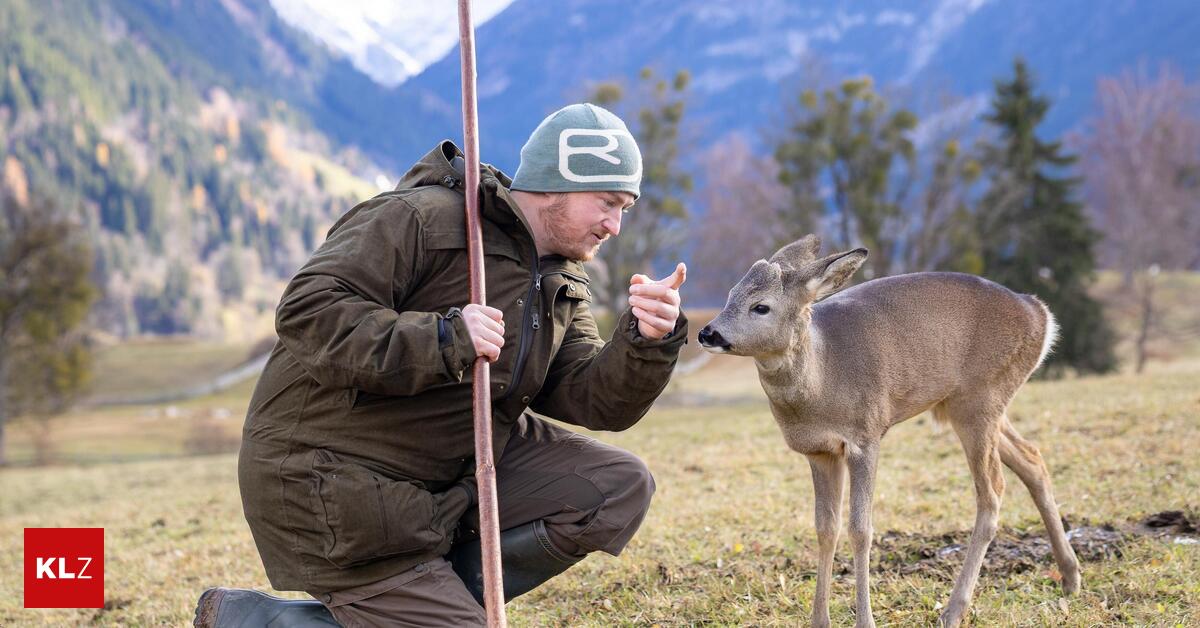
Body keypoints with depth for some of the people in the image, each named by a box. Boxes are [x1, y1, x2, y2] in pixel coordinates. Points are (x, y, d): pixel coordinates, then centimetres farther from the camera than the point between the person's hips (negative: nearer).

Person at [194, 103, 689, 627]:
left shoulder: (561, 285, 10)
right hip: (335, 487, -8)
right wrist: (441, 339, -35)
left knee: (619, 489, -4)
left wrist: (646, 342, -18)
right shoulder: (420, 219, -16)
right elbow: (306, 311, -25)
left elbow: (596, 401, 2)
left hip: (459, 470, 8)